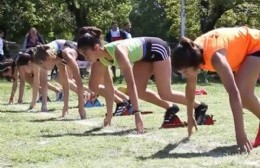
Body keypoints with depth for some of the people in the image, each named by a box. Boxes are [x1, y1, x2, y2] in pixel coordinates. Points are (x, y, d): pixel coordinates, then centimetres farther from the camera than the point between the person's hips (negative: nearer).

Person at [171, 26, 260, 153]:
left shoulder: (215, 56, -43)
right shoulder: (193, 52, -19)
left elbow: (234, 93, -49)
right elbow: (190, 86, -2)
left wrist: (240, 135, -52)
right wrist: (190, 117, 6)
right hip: (241, 49, 8)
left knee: (242, 92, -25)